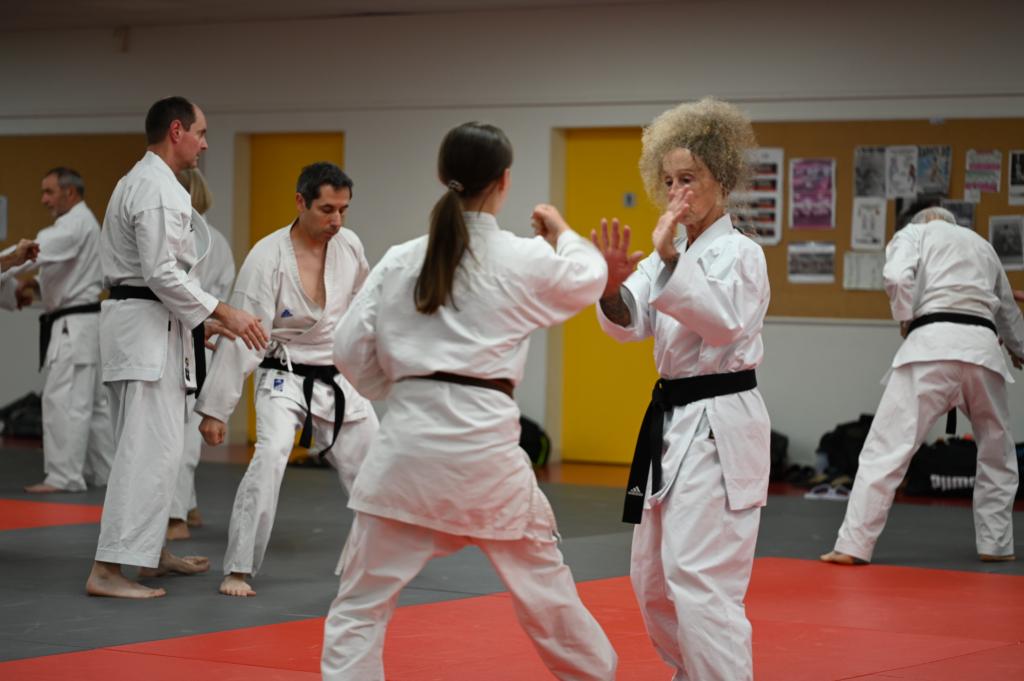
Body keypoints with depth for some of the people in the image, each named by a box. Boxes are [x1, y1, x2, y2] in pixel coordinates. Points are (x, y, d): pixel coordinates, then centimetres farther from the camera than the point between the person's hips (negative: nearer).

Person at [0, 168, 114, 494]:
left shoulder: (76, 224, -13)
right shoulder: (79, 223, 20)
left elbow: (37, 251, -27)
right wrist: (37, 285, 5)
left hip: (75, 324, -11)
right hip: (82, 323, 11)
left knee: (65, 399, -13)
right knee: (93, 400, 14)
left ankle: (64, 476, -15)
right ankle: (102, 471, 19)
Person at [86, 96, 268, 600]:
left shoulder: (143, 182, 18)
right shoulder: (159, 190, -16)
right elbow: (162, 273, -23)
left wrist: (200, 321, 22)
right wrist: (223, 312, -19)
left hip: (137, 322, 11)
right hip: (147, 329, -11)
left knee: (150, 443, 18)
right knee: (151, 447, -13)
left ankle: (151, 552, 29)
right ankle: (108, 569, -16)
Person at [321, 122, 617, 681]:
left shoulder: (400, 260, 3)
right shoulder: (525, 260, -1)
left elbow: (351, 349, 4)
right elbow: (588, 280, 20)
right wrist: (561, 233, 39)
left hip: (408, 441, 0)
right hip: (484, 445, 0)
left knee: (361, 604, 4)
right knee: (543, 584, 21)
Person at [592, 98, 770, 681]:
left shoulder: (739, 253, -10)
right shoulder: (673, 254, 13)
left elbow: (725, 321, -28)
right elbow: (629, 324, -1)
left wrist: (671, 258, -35)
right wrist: (614, 286, -23)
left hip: (719, 429, -9)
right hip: (674, 423, 9)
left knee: (700, 579, -17)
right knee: (652, 579, 16)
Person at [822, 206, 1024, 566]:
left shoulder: (914, 233, 16)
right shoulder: (982, 245, 31)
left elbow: (897, 276, -7)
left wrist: (906, 320, 8)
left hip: (932, 342, -4)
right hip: (982, 344, 4)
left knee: (888, 445, -6)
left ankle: (853, 545, -11)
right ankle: (995, 544, 23)